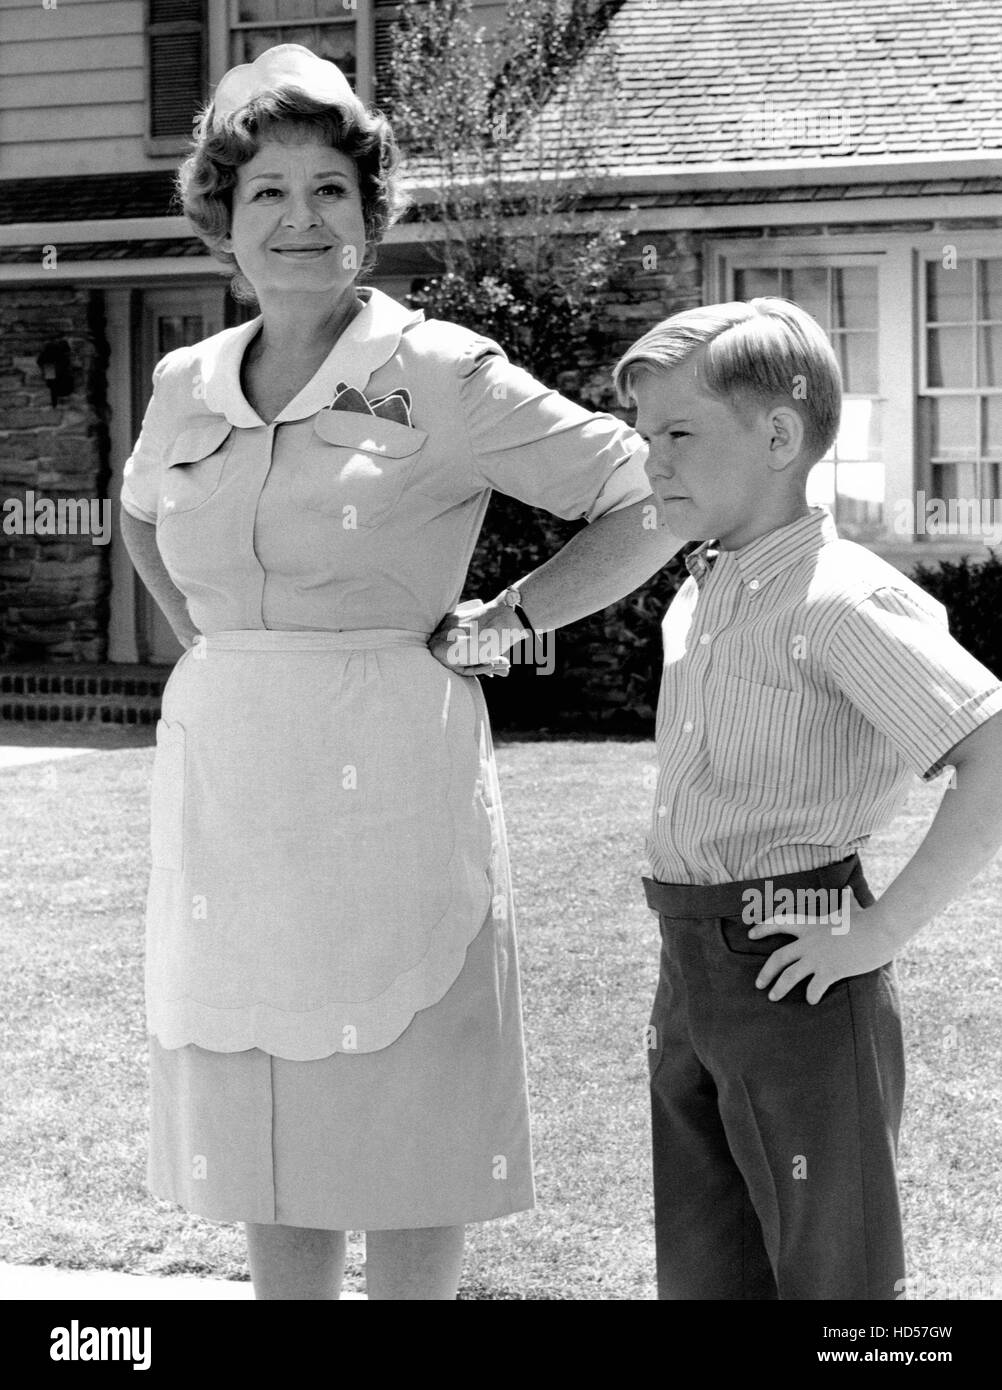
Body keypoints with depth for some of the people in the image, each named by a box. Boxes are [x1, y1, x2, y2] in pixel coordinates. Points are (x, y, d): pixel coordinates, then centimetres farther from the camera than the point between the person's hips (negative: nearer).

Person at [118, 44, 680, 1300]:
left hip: (386, 784, -5)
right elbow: (141, 515, 31)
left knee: (404, 1143, 2)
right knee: (261, 1154, 11)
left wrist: (505, 622, -8)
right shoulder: (186, 387, 8)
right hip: (225, 798, 5)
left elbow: (653, 502, -4)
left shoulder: (441, 376, -7)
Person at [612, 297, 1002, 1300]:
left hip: (795, 978, -9)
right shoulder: (698, 595, 10)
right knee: (700, 1269, 15)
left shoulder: (839, 598, -18)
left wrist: (884, 928, -23)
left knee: (833, 1272, 4)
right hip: (689, 968, 9)